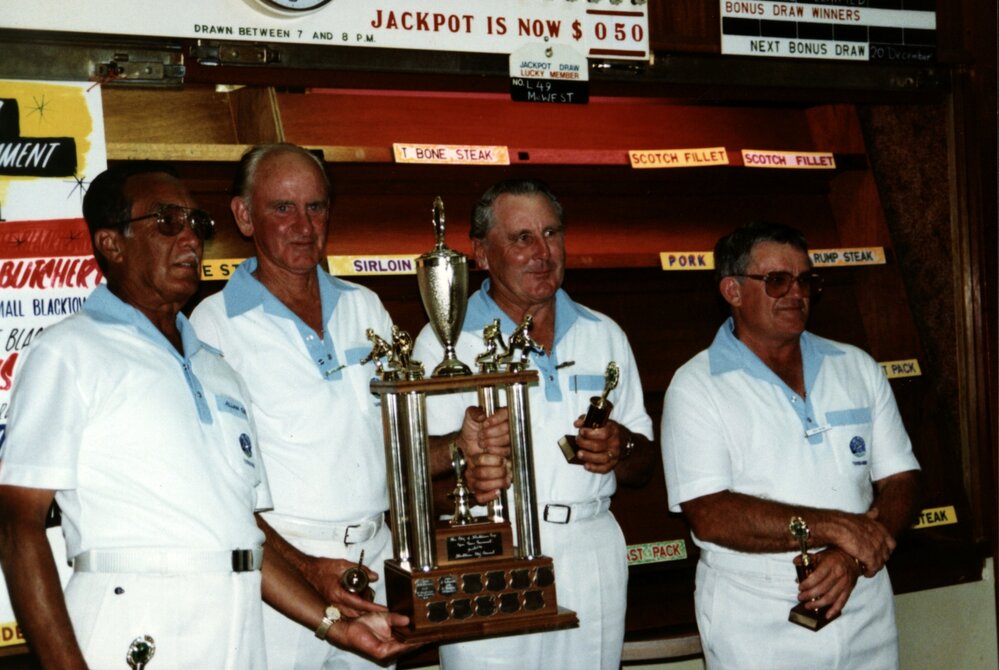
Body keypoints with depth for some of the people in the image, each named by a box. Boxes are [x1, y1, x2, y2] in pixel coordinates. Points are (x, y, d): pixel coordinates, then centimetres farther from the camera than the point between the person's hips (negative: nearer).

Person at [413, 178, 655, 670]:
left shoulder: (605, 336, 13)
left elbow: (643, 468, 15)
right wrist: (464, 469, -26)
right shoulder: (444, 341, 2)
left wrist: (621, 448, -7)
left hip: (591, 555, 3)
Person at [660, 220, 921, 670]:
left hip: (865, 613, 4)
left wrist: (852, 556, -15)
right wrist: (832, 527, -18)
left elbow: (900, 481, 3)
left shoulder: (858, 369, 8)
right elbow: (708, 514, -16)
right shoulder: (696, 387, -6)